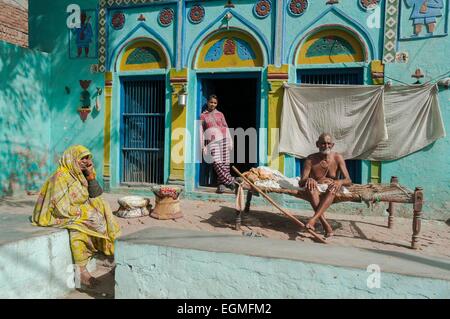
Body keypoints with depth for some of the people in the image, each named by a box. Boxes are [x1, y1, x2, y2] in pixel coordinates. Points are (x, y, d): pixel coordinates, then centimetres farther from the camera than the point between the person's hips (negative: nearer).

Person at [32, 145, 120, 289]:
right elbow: (64, 209, -26)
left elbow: (95, 194, 2)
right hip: (60, 216, -8)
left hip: (80, 212, 8)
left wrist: (91, 175, -9)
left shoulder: (81, 175, 2)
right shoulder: (61, 178, -21)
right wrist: (86, 212, -17)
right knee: (78, 229, -33)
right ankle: (81, 271, -27)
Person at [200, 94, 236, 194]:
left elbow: (226, 128, 15)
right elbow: (201, 131, 7)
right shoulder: (203, 116, 11)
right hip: (212, 142, -1)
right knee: (217, 163, -17)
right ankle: (231, 181, -18)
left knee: (225, 163, -7)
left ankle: (222, 184, -1)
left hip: (223, 140, 2)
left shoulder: (220, 114, 15)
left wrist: (230, 141, 7)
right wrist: (203, 146, -1)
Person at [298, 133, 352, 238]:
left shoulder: (337, 158, -4)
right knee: (310, 185, -35)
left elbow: (348, 181, -8)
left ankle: (314, 219, -47)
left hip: (332, 189, 0)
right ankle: (326, 225, -41)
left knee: (334, 186, -35)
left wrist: (340, 182, -32)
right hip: (316, 189, 0)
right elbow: (301, 183, -10)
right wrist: (307, 180, -35)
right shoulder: (311, 159, -5)